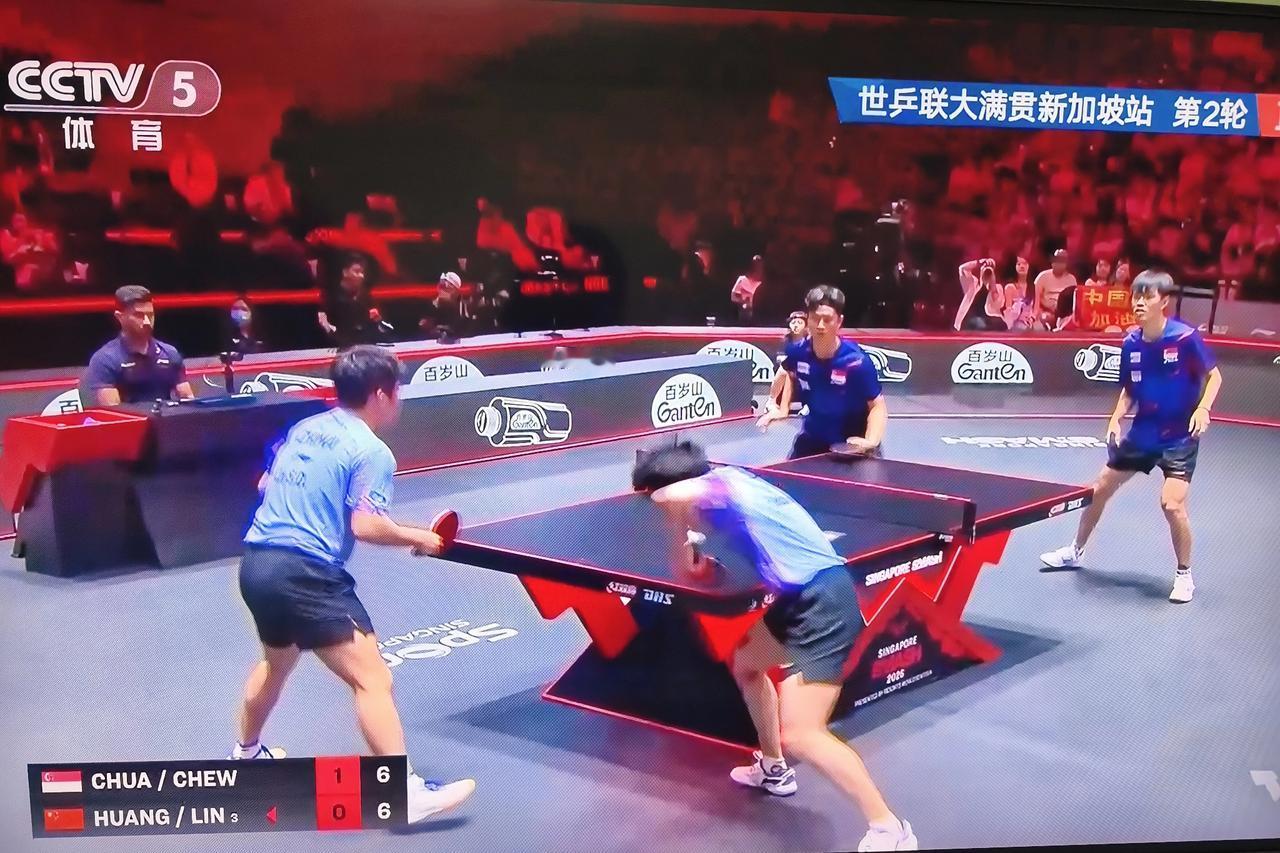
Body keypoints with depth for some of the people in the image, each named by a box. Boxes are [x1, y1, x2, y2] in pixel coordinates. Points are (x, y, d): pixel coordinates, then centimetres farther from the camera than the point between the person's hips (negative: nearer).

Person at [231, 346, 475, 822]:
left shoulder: (303, 429, 16)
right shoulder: (372, 452, -8)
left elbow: (266, 485, 26)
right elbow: (365, 526, -18)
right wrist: (418, 538, -4)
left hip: (256, 563, 9)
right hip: (305, 574, -9)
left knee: (277, 660, 34)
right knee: (373, 680, -8)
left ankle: (246, 754, 53)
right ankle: (407, 792, -12)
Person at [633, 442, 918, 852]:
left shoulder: (716, 484, -13)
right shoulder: (726, 481, 14)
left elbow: (672, 496, -32)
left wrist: (682, 553, -15)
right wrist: (694, 545, 12)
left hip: (823, 601, -10)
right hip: (804, 595, 10)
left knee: (800, 736, -14)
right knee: (746, 664, 29)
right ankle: (774, 770, 43)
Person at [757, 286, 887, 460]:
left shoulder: (857, 361, -29)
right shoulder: (798, 351, -15)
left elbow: (878, 406, -20)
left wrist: (870, 441, -36)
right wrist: (783, 409, 4)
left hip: (853, 445, -4)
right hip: (813, 439, 4)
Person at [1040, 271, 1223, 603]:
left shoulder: (1185, 337, -18)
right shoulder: (1131, 343, -4)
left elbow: (1214, 376, -7)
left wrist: (1202, 408, -24)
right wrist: (1116, 419, -7)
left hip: (1179, 436, -5)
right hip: (1142, 433, 6)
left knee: (1172, 504, -19)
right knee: (1099, 490, 12)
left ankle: (1184, 575, 4)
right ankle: (1075, 551, 35)